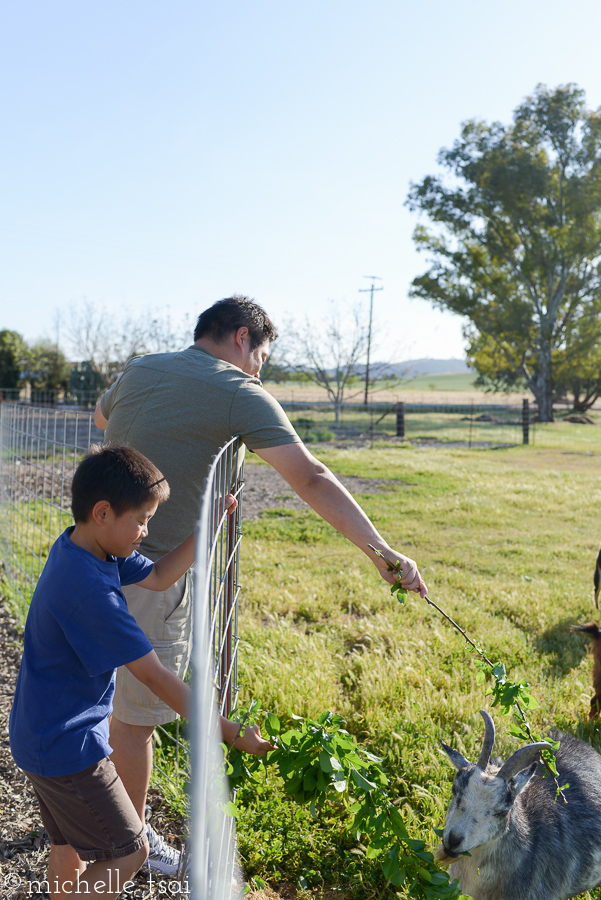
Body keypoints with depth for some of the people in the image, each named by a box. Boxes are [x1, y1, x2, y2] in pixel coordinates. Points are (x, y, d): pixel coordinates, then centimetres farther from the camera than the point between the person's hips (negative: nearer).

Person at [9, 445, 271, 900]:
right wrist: (232, 733, -22)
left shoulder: (78, 547, -3)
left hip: (46, 736, 10)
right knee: (129, 851, 3)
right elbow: (155, 677, -28)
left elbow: (159, 577, 7)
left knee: (73, 845, 24)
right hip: (66, 744, -10)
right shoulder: (88, 588, -31)